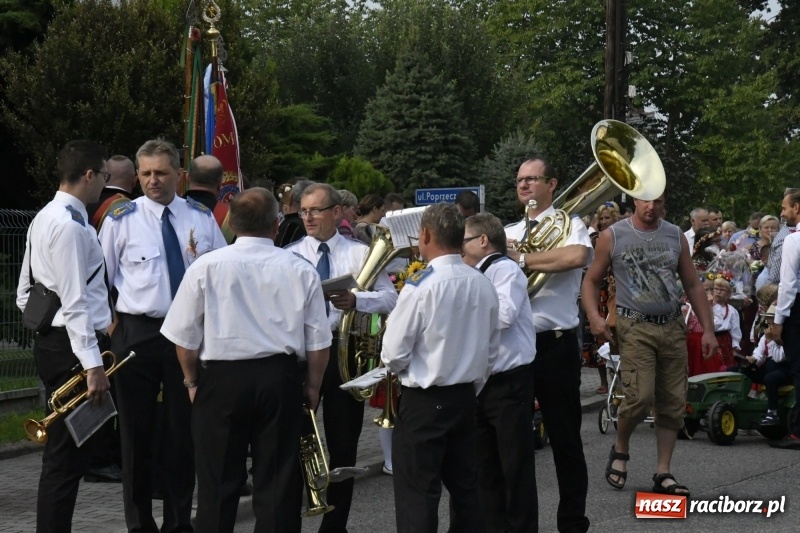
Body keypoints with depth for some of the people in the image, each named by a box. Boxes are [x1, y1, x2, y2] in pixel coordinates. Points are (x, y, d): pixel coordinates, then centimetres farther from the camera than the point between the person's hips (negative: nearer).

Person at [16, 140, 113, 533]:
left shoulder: (44, 219, 16)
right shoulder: (70, 224, -16)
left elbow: (25, 295, 19)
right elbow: (75, 302, -20)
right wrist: (92, 364, -21)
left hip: (50, 341, 10)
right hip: (70, 347, -10)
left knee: (65, 453, 14)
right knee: (66, 458, -7)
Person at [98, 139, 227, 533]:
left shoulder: (202, 217, 5)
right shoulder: (122, 219, -3)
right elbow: (99, 278, -1)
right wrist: (106, 324, -6)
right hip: (137, 333, -2)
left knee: (183, 431, 10)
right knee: (137, 432, 6)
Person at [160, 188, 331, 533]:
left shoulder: (206, 267, -4)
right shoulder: (301, 271, 0)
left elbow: (185, 338, -2)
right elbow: (318, 343, 2)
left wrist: (192, 381, 12)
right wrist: (312, 387, 15)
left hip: (222, 378, -1)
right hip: (280, 379, 1)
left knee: (218, 483, 7)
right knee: (278, 482, 8)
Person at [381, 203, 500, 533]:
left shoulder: (422, 285, -18)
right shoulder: (484, 285, 0)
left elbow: (394, 355, -14)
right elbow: (491, 352, 10)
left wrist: (398, 367, 8)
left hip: (424, 401, -6)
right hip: (465, 397, 7)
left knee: (418, 497, 0)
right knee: (465, 487, 15)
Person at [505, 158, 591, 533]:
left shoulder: (568, 225, -3)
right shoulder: (507, 234, 13)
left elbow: (577, 256, -26)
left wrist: (522, 260, -18)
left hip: (554, 345, -5)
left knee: (564, 437, 3)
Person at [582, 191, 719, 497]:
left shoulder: (675, 236, 9)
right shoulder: (613, 236, -1)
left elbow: (693, 285, 13)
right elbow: (591, 280, 4)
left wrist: (708, 329, 7)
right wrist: (594, 316, -14)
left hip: (672, 328, 4)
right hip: (635, 327, -4)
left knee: (673, 403, 3)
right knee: (640, 397, -18)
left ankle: (663, 474, 13)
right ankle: (620, 450, 11)